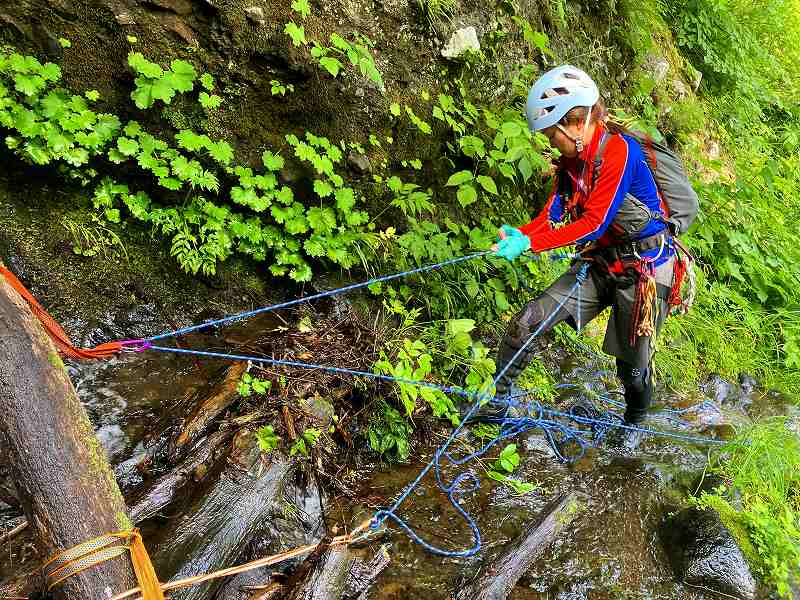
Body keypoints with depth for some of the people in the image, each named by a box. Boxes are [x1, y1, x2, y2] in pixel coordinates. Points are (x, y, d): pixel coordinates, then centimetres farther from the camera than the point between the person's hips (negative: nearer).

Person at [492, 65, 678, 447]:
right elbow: (554, 212, -5)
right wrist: (518, 235, -25)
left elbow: (594, 223, -27)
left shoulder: (619, 150, -22)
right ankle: (496, 397, 5)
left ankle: (634, 423, 40)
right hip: (599, 264, 7)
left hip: (643, 269, -6)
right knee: (526, 323, -8)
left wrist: (530, 242, -31)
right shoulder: (573, 159, 3)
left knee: (633, 363, 9)